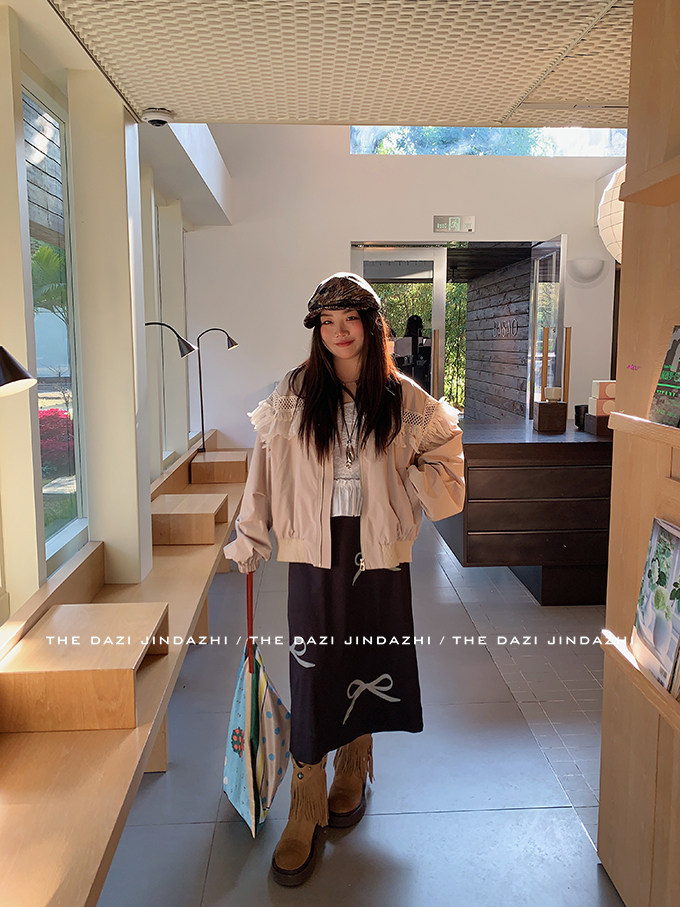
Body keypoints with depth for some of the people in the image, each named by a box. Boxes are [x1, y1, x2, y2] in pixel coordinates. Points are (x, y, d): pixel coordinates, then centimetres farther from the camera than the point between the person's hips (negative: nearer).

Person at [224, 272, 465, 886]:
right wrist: (249, 542, 5)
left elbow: (443, 458, 11)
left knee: (368, 665, 13)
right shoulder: (294, 395, -1)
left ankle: (353, 777, 39)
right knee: (312, 675, 1)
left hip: (380, 556, 1)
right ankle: (305, 816, 17)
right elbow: (265, 470, 3)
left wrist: (408, 474, -8)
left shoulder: (404, 401, 1)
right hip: (315, 555, -1)